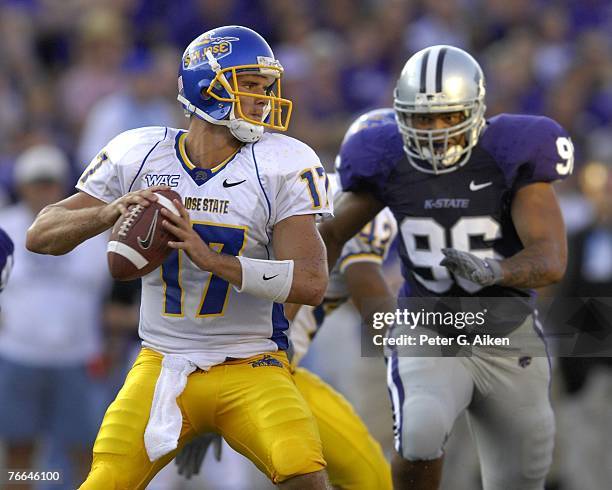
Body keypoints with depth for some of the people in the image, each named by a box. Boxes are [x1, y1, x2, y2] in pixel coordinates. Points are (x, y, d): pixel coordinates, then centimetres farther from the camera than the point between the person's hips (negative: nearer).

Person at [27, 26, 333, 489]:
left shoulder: (282, 166, -7)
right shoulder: (140, 155, 0)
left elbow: (312, 282, -16)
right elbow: (41, 235, 1)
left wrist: (211, 259, -28)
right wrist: (111, 212, -19)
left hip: (251, 368, -2)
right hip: (161, 366, 2)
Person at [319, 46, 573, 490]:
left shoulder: (511, 158, -16)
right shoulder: (388, 162, -9)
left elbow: (551, 260, -26)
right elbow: (333, 234, 8)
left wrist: (493, 271, -45)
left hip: (509, 339, 0)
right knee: (421, 434, -31)